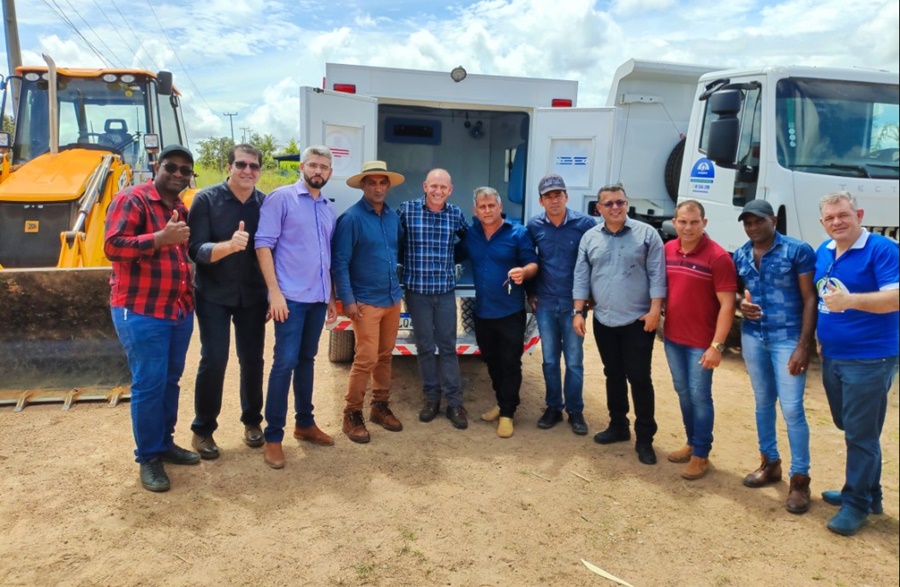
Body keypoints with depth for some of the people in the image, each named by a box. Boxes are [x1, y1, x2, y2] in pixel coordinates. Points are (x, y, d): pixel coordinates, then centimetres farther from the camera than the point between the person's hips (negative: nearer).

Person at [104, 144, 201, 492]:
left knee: (170, 380, 14)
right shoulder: (131, 199, -8)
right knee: (148, 384, -3)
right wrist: (161, 237, -28)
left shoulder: (182, 209, 16)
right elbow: (112, 246, -18)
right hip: (141, 311, -8)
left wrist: (190, 298, 15)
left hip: (180, 310, 8)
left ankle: (165, 443, 28)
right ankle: (148, 458, 10)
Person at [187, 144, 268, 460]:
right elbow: (196, 250, -16)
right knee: (214, 359, -4)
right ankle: (203, 429, 14)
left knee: (253, 359, 9)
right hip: (213, 294, -2)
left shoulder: (266, 203, -2)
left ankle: (252, 420, 28)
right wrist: (229, 245, -35)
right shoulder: (206, 199, -9)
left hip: (253, 295, 3)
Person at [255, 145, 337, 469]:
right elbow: (263, 244, -10)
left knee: (307, 360, 14)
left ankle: (305, 423, 26)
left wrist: (331, 296, 16)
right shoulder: (281, 197, -4)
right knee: (285, 363, -6)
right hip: (291, 296, -6)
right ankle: (273, 437, 4)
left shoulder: (329, 208, 14)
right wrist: (275, 292, -16)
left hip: (318, 298, 6)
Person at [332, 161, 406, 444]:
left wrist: (398, 288, 15)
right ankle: (352, 414, 8)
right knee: (367, 359, -6)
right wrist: (347, 299, -17)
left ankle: (380, 406, 27)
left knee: (385, 356, 13)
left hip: (392, 299, 6)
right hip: (366, 301, -6)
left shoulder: (393, 217, 8)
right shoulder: (351, 218, -11)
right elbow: (340, 262, -13)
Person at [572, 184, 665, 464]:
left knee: (639, 379, -1)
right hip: (604, 321, 4)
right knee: (613, 376, 15)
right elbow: (581, 277, 7)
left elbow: (657, 275, -6)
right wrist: (578, 311, 1)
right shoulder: (589, 238, 6)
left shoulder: (646, 233, -3)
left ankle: (644, 439, 10)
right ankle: (618, 426, 30)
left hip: (638, 321, -4)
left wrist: (655, 309, -13)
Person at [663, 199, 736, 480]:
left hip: (701, 342, -6)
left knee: (699, 396, 4)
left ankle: (701, 454, 19)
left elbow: (727, 305, -16)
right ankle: (691, 443, 34)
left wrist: (717, 345, -19)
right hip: (672, 336, 6)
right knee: (683, 392, 17)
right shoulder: (668, 249, 2)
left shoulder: (718, 257, -16)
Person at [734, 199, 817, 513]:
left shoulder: (798, 251, -8)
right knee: (763, 403, 15)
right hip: (752, 338, 5)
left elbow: (810, 300, -10)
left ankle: (800, 478, 9)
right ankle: (770, 463, 31)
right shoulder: (740, 256, 6)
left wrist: (803, 346, -15)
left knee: (792, 408, -5)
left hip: (787, 339, -5)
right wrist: (741, 304, -8)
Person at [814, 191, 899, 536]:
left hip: (869, 359, -7)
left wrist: (849, 300, -33)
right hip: (831, 357, 7)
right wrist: (816, 337, 13)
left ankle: (857, 502, 15)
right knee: (850, 428, 18)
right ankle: (868, 492, 34)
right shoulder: (822, 252, 9)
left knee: (861, 434, 1)